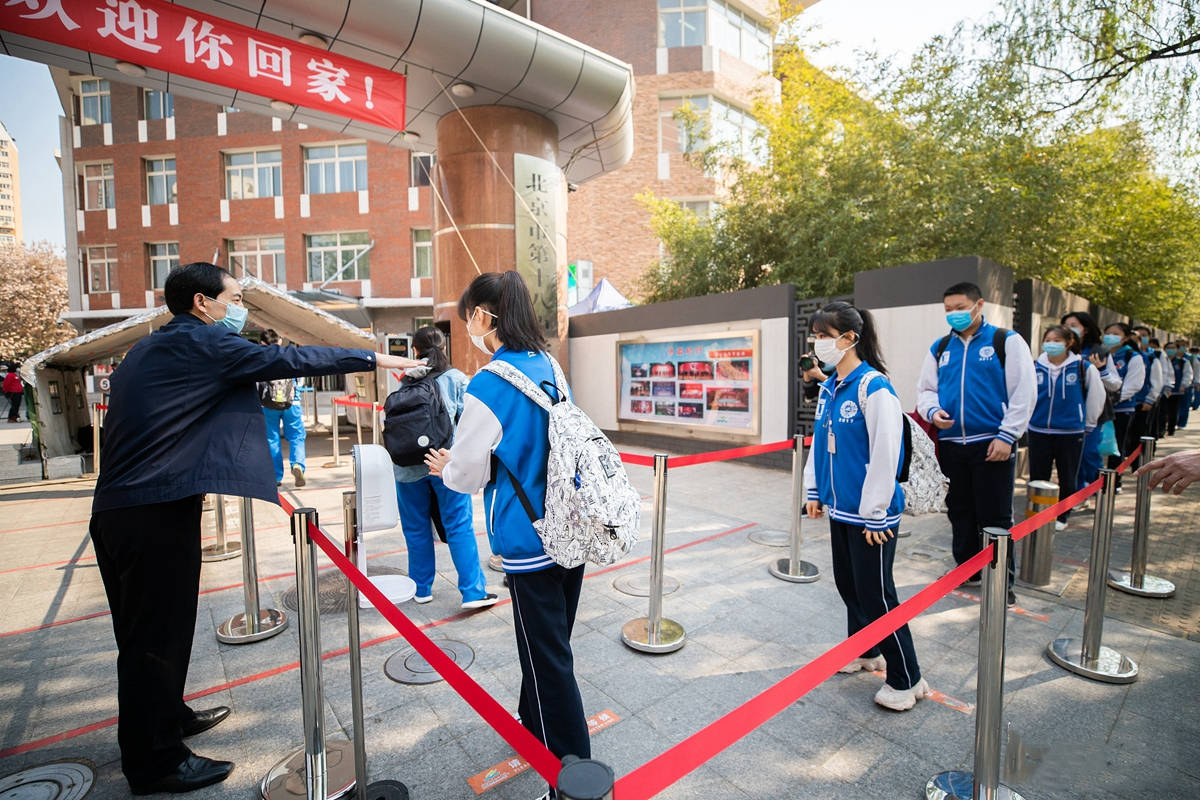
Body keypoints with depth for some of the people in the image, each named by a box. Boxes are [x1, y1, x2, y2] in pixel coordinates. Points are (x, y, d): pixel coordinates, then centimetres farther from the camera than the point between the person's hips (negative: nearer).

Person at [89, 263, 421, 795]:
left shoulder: (147, 349, 17)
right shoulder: (201, 342, -12)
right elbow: (286, 359, -16)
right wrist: (373, 358, -11)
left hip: (120, 508, 10)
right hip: (157, 513, -10)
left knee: (147, 628, 21)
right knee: (157, 632, 2)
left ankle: (167, 716, 40)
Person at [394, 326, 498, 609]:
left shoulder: (405, 382, 4)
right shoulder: (456, 378, 0)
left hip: (409, 465, 2)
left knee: (416, 529, 14)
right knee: (459, 527, 2)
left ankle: (421, 588, 25)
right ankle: (473, 591, 4)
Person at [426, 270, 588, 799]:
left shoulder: (488, 385, -19)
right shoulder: (551, 368, 3)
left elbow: (467, 475, -11)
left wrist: (445, 468, 13)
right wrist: (463, 463, 20)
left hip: (528, 544, -8)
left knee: (547, 659, 8)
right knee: (550, 644, 25)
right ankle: (535, 725, 48)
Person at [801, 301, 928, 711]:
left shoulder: (874, 387, -19)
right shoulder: (828, 388, 6)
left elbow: (885, 454, -20)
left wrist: (875, 513, -17)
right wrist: (813, 491, 13)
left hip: (870, 513, -8)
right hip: (839, 508, 8)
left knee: (875, 594, 2)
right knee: (848, 584, 20)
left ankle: (906, 680, 22)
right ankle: (864, 651, 41)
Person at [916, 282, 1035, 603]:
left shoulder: (1007, 341, 0)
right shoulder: (940, 348, 11)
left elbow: (1024, 392, -5)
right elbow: (925, 389, 15)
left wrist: (1006, 436, -12)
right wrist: (933, 411, -7)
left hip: (992, 444, -4)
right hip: (950, 444, 4)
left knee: (995, 516, 3)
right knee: (960, 512, 14)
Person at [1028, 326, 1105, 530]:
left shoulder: (1084, 368, -4)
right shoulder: (1035, 367, -1)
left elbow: (1096, 398, 8)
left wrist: (1088, 424, 13)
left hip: (1071, 433, -1)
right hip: (1038, 432, 1)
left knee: (1068, 480, 10)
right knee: (1037, 477, 7)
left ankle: (1062, 516, 27)